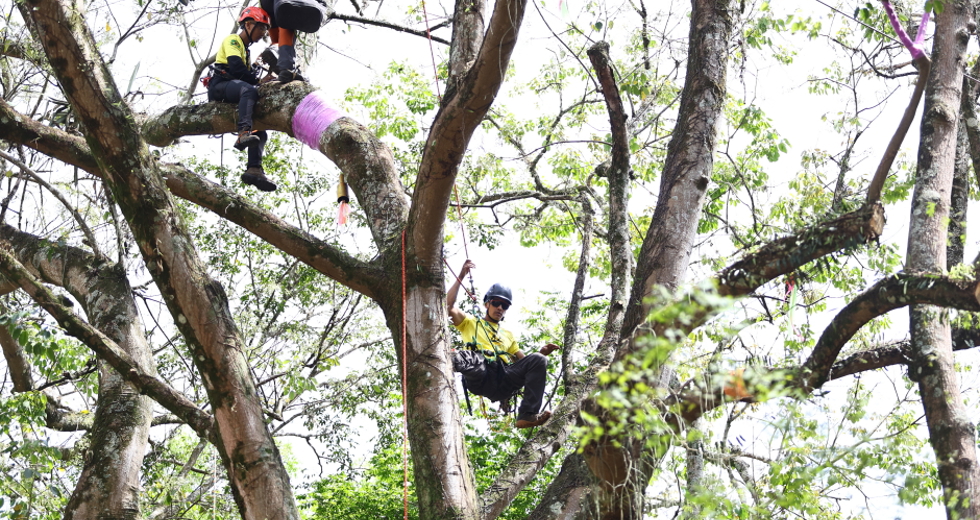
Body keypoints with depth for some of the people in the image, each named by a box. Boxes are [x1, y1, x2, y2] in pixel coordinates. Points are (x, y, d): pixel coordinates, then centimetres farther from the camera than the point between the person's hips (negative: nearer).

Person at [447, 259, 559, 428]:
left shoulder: (507, 334, 38)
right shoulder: (470, 323, 27)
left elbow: (523, 361, 30)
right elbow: (449, 306, 9)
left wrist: (541, 352, 10)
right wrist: (460, 277, 8)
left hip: (504, 380, 4)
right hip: (480, 377, -4)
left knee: (538, 360, -20)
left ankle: (527, 415, -30)